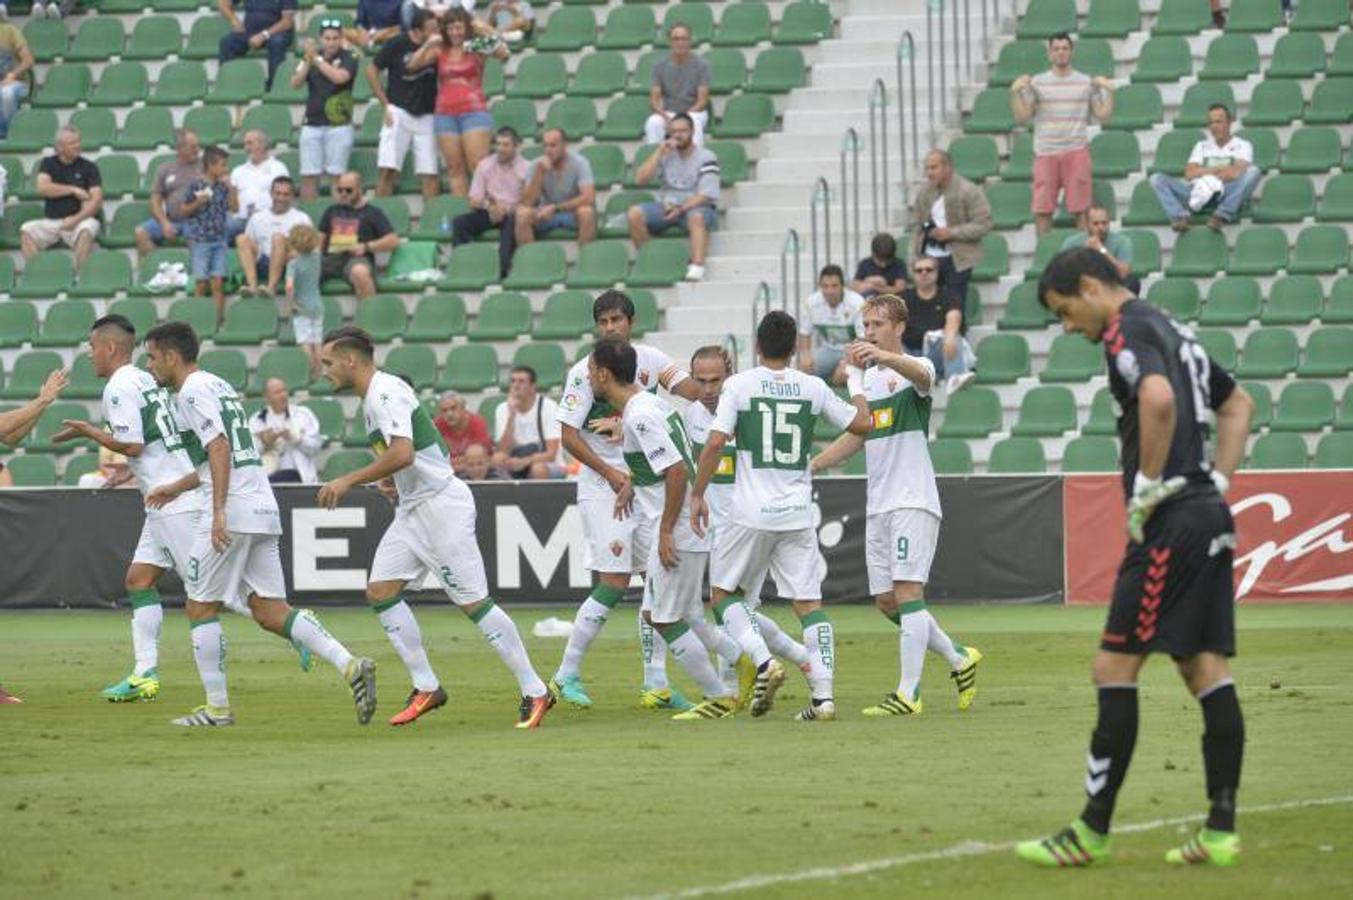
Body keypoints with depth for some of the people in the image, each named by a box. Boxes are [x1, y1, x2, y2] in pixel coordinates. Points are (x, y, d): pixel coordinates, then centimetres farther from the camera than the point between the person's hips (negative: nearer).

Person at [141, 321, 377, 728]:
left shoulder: (192, 392, -6)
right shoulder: (218, 386, 23)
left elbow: (220, 449, -19)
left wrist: (219, 512, -25)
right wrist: (175, 488, 40)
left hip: (234, 511, -9)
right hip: (264, 510, 9)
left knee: (200, 607, 2)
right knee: (269, 611, 5)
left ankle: (217, 707, 3)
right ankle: (350, 666, -10)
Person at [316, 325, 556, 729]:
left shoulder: (386, 393, -17)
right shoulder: (373, 396, 14)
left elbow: (403, 454, -30)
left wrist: (348, 481, -25)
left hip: (441, 504, -10)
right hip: (412, 510, 10)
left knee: (473, 602, -8)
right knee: (380, 591, 2)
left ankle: (534, 692, -3)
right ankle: (426, 688, 6)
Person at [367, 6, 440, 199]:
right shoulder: (397, 43, -6)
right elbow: (372, 70, 2)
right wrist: (386, 105, -1)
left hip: (426, 116, 2)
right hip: (399, 111, -2)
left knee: (430, 173, -4)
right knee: (388, 170, -8)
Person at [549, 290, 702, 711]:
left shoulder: (650, 360, 5)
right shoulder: (584, 372, -8)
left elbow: (695, 394, -4)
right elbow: (569, 436, -9)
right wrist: (611, 473, -17)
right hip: (601, 486, -5)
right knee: (614, 583, -13)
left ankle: (656, 684, 8)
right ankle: (567, 674, -1)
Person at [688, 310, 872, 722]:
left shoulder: (738, 385, -3)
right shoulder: (813, 387, 5)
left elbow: (715, 443, -10)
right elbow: (862, 424, 14)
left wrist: (697, 495, -1)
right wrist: (856, 385, 32)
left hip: (751, 513, -3)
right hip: (798, 514, 3)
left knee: (724, 592, 12)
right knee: (809, 603, 4)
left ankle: (764, 661, -8)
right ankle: (823, 695, -5)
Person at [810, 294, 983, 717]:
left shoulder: (915, 367, -6)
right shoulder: (866, 378, 18)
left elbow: (921, 375, -32)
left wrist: (886, 357, -52)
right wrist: (808, 467, 17)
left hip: (913, 501, -8)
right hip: (878, 504, 8)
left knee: (907, 591, -14)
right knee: (886, 602, 8)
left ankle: (909, 693, -15)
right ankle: (959, 658, 23)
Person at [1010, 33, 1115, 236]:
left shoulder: (1087, 83, 9)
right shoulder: (1037, 83, 8)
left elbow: (1103, 116, 8)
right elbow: (1022, 116, 3)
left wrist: (1109, 92, -4)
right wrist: (1015, 93, -9)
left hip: (1076, 151, 0)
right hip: (1046, 152, 0)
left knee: (1080, 207, -3)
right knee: (1042, 209, -2)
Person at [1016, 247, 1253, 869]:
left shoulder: (1127, 332, -9)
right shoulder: (1173, 331, 21)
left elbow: (1158, 397, -30)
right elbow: (1237, 403, 33)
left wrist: (1149, 482, -19)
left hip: (1172, 522, -10)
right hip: (1210, 517, 10)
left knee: (1115, 666, -7)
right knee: (1206, 669, 7)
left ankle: (1092, 831, -7)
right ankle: (1221, 831, 5)